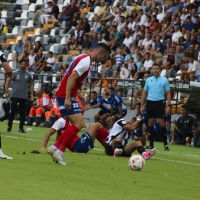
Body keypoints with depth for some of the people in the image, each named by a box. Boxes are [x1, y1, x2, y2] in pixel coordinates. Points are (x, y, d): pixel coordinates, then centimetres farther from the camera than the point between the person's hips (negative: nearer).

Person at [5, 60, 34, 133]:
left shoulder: (28, 75, 5)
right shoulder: (15, 73, -3)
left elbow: (31, 85, 13)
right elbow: (8, 82, -2)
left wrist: (32, 95, 5)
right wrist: (6, 92, -10)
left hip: (24, 97, 2)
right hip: (14, 96, -2)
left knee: (23, 113, 3)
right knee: (12, 111, -2)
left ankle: (21, 128, 10)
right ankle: (9, 126, 8)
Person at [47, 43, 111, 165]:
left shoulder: (84, 59, 15)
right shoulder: (86, 61, -16)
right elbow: (71, 78, -24)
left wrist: (79, 95, 21)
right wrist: (67, 98, -28)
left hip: (65, 95, 10)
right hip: (66, 95, -10)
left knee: (76, 124, 13)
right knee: (79, 123, -15)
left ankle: (55, 147, 12)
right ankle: (60, 151, -14)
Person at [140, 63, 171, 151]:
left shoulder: (164, 80, 2)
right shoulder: (148, 80, 10)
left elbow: (168, 93, 2)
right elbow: (144, 93, 14)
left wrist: (169, 105, -7)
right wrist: (142, 105, 8)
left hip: (160, 103, -3)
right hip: (150, 102, 3)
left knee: (161, 123, -8)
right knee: (151, 123, 3)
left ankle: (165, 144, -4)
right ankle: (151, 144, 9)